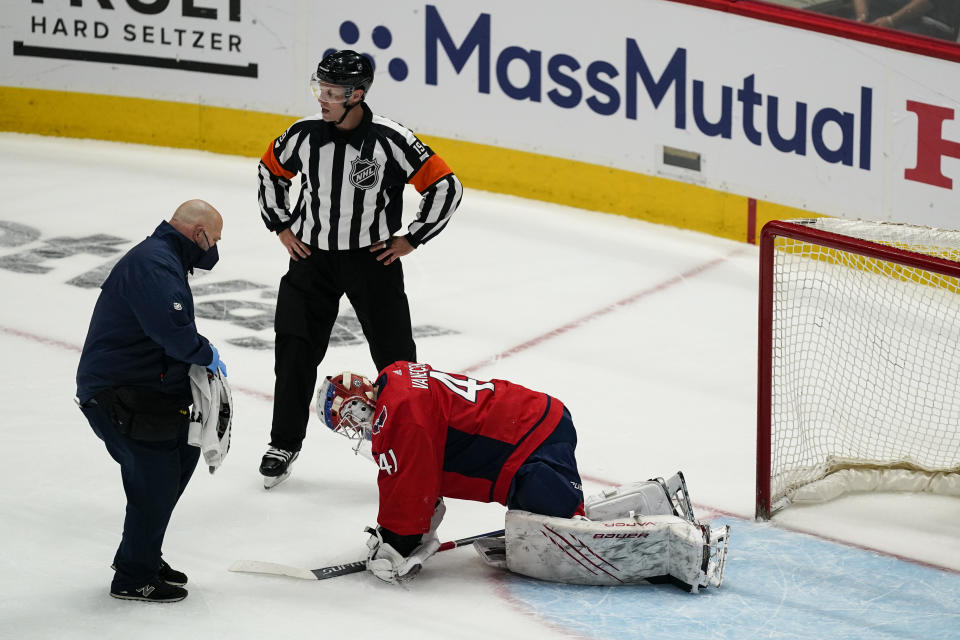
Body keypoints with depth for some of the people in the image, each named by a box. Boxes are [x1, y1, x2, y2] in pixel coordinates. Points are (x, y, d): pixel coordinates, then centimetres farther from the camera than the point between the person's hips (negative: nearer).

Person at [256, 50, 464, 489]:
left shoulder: (390, 140, -18)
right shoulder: (304, 134, -7)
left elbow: (445, 186, -11)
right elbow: (271, 170, 14)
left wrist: (411, 239, -8)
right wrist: (281, 227, 9)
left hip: (373, 257, -3)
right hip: (312, 255, 3)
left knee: (395, 355, 3)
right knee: (295, 350, 2)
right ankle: (284, 444, 18)